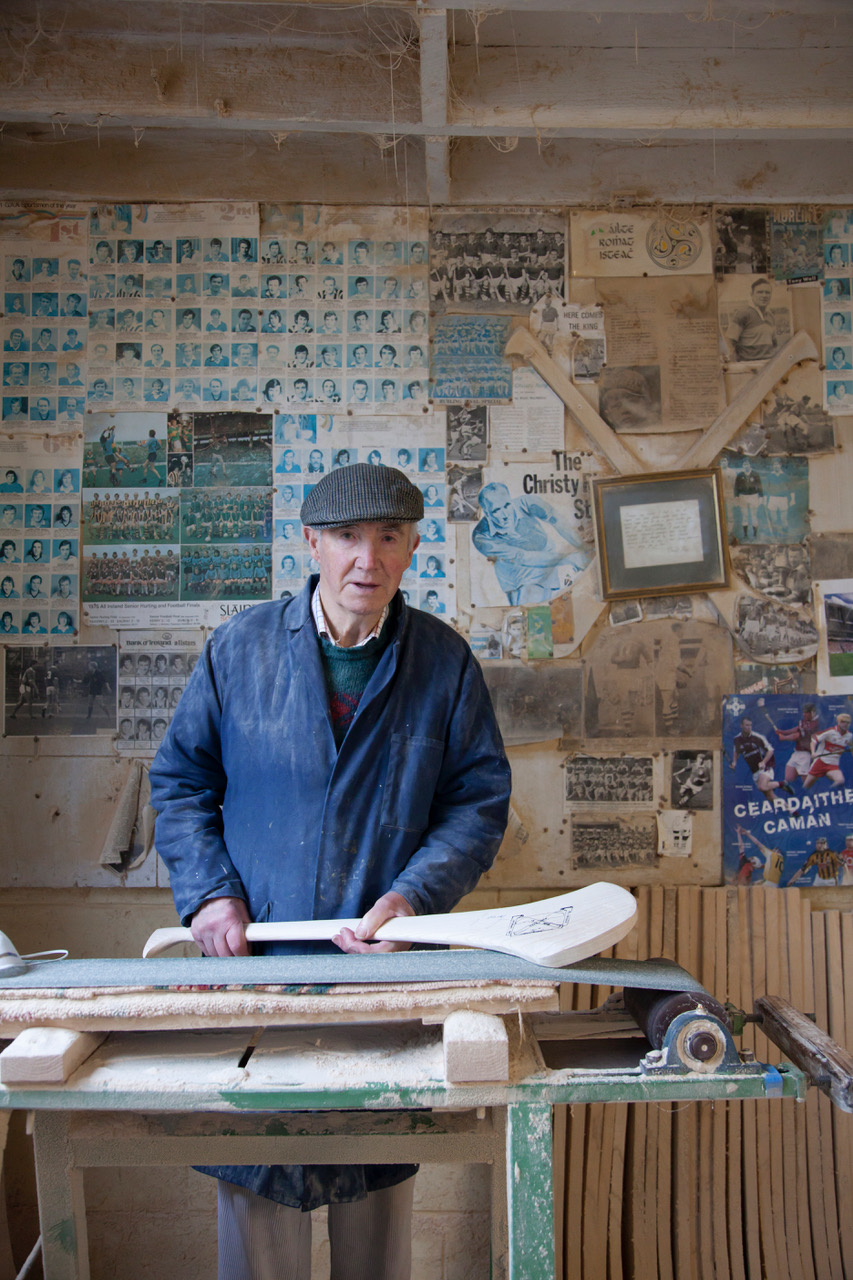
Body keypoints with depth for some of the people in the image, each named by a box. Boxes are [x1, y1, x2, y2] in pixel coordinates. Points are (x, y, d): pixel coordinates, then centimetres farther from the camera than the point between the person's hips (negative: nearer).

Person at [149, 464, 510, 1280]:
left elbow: (480, 798, 1)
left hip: (387, 963, 0)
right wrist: (207, 892, -6)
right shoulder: (239, 649, -1)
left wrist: (413, 893, -13)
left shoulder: (445, 661, -1)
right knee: (253, 1171, 11)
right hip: (256, 953, 0)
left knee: (379, 1179, 15)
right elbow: (180, 779, 7)